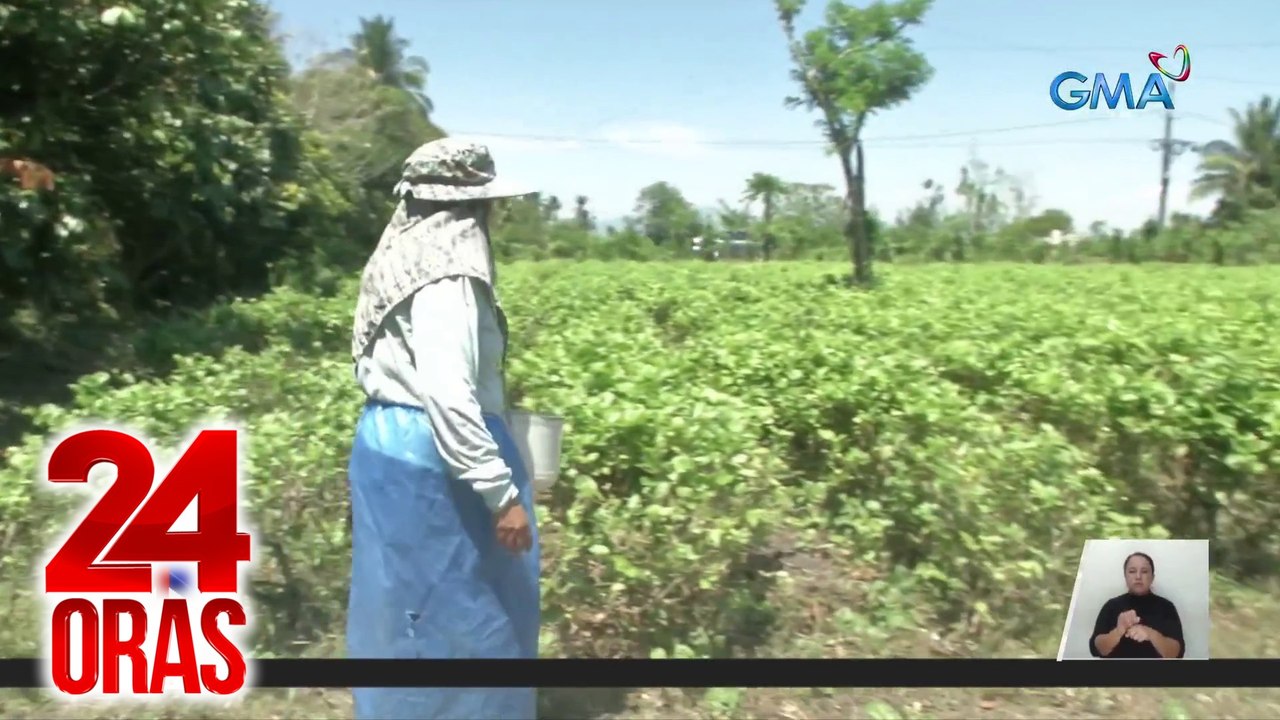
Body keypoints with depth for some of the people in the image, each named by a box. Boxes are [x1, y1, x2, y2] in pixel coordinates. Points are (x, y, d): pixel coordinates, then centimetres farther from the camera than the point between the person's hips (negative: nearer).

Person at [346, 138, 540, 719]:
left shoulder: (403, 259, 10)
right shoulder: (446, 276, -21)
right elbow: (448, 395, -29)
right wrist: (503, 493, -25)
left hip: (388, 444, 10)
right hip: (431, 462, -10)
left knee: (407, 612, 22)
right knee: (460, 617, 4)